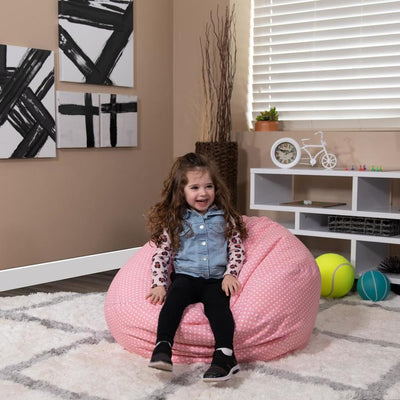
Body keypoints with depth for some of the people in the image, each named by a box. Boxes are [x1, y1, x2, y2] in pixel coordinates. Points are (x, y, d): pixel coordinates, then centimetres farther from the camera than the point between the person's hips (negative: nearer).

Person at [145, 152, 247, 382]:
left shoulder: (224, 217, 13)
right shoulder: (174, 220, 10)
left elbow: (237, 249, 11)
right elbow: (162, 254, 7)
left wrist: (230, 274, -5)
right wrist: (159, 283, -5)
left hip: (216, 279, 0)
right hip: (186, 276, 0)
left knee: (217, 303, -30)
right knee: (175, 297, -31)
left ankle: (225, 355, -41)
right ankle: (163, 347, -41)